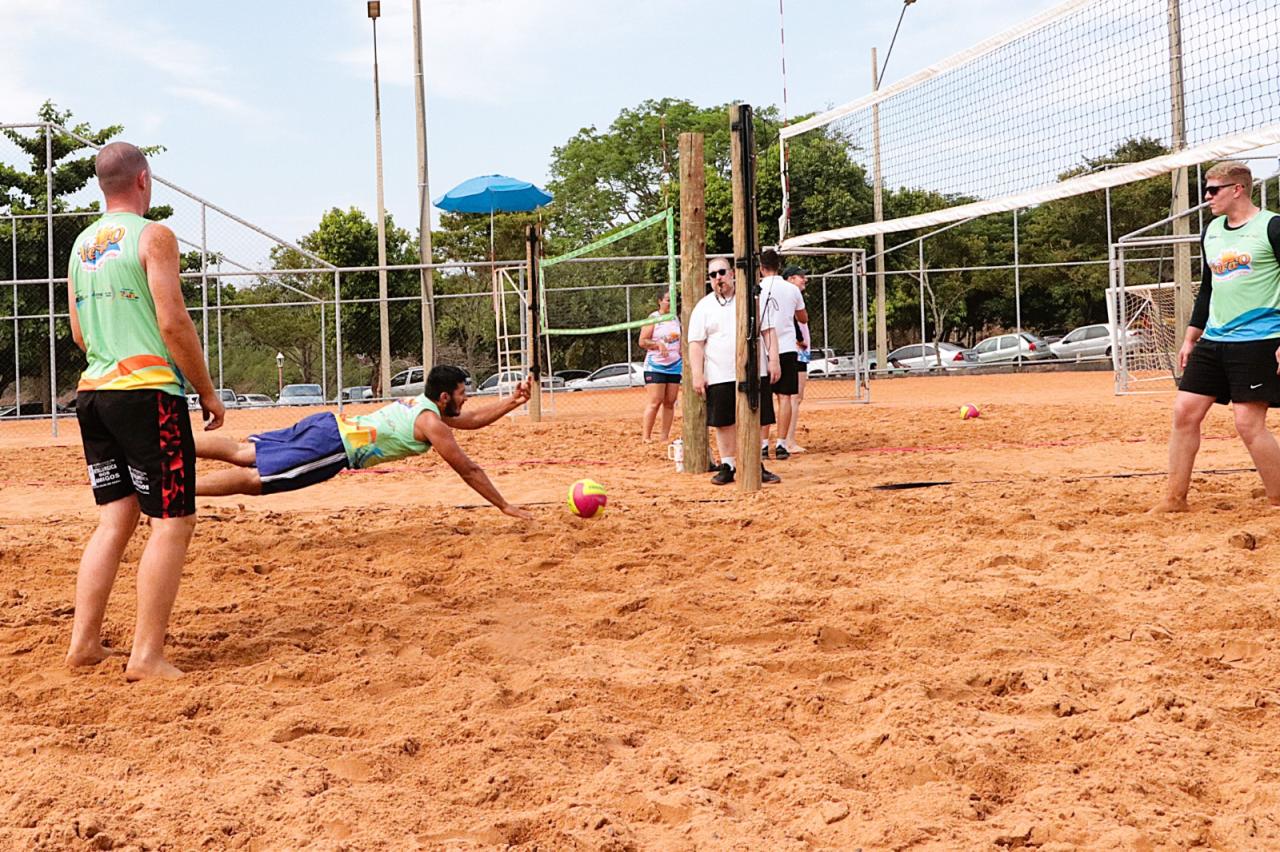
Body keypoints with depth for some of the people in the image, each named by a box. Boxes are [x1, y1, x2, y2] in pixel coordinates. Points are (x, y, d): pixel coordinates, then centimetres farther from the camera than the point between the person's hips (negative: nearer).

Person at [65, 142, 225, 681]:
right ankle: (146, 656, -6)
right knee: (172, 522, -3)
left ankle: (84, 643, 12)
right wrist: (206, 390, -5)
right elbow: (173, 322, -13)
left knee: (115, 518, 14)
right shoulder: (153, 236, -6)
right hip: (147, 392, -8)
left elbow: (78, 334, 18)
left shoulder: (81, 244, 16)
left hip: (92, 393, 8)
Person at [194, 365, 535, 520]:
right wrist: (504, 507, 4)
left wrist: (512, 402, 26)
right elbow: (468, 470, -2)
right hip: (334, 447, -9)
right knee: (253, 479, -14)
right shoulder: (432, 423, -5)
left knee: (242, 453, 8)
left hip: (328, 425, 9)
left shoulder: (419, 403, 22)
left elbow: (471, 420, 34)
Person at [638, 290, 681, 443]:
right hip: (655, 366, -6)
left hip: (674, 366, 6)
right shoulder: (653, 319, -4)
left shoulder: (676, 319, 14)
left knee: (670, 402, 1)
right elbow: (642, 342, -8)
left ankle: (665, 437, 5)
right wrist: (658, 344, -21)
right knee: (654, 402, -9)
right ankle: (646, 437, -5)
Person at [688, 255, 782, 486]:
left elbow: (768, 331, 9)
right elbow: (696, 344, 1)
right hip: (719, 377, 0)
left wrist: (773, 360, -1)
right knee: (724, 423, 2)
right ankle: (727, 466, 11)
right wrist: (697, 375, -7)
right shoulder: (703, 307, 5)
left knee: (755, 421, 2)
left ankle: (756, 467, 10)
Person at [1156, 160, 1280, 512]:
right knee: (1184, 411, 1)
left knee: (1249, 423, -11)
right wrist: (1191, 338, 20)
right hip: (1214, 340, 7)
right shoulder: (1211, 232, 14)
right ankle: (1174, 500, 10)